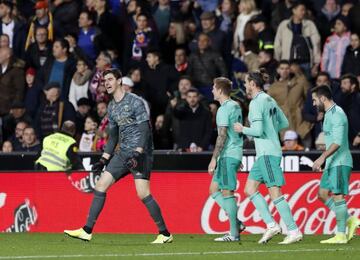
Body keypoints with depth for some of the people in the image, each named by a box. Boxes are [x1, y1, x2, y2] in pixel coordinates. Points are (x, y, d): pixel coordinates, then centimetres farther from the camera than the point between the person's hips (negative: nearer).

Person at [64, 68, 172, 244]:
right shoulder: (112, 107, 15)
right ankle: (87, 231, 3)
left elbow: (145, 130, -15)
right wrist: (104, 160, 18)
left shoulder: (135, 101, -9)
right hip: (123, 153, 8)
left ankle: (165, 234, -7)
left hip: (140, 152, -8)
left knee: (143, 193, -16)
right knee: (100, 186, 1)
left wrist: (138, 154, -25)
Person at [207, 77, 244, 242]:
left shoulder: (224, 109, -14)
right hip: (236, 153, 10)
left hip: (228, 154, -10)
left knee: (227, 192, -6)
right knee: (214, 189, 13)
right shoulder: (236, 106, 15)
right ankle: (236, 223, 9)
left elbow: (222, 136, -19)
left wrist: (214, 158, -17)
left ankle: (234, 233, -5)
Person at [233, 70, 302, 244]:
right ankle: (271, 225, 5)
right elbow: (284, 123, 22)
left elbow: (258, 130, -20)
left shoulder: (256, 103, -13)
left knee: (275, 193, -9)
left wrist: (242, 129, -4)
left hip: (267, 153, -10)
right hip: (265, 153, 10)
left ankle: (294, 231, -9)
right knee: (249, 189, 10)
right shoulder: (270, 100, 14)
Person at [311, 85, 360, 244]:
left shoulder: (336, 114, -15)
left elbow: (338, 141, -25)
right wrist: (323, 160, 25)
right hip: (332, 163, 10)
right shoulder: (329, 113, 17)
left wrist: (322, 157, -29)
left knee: (337, 196, -9)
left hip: (340, 163, -10)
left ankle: (341, 235, -5)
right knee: (323, 193, 9)